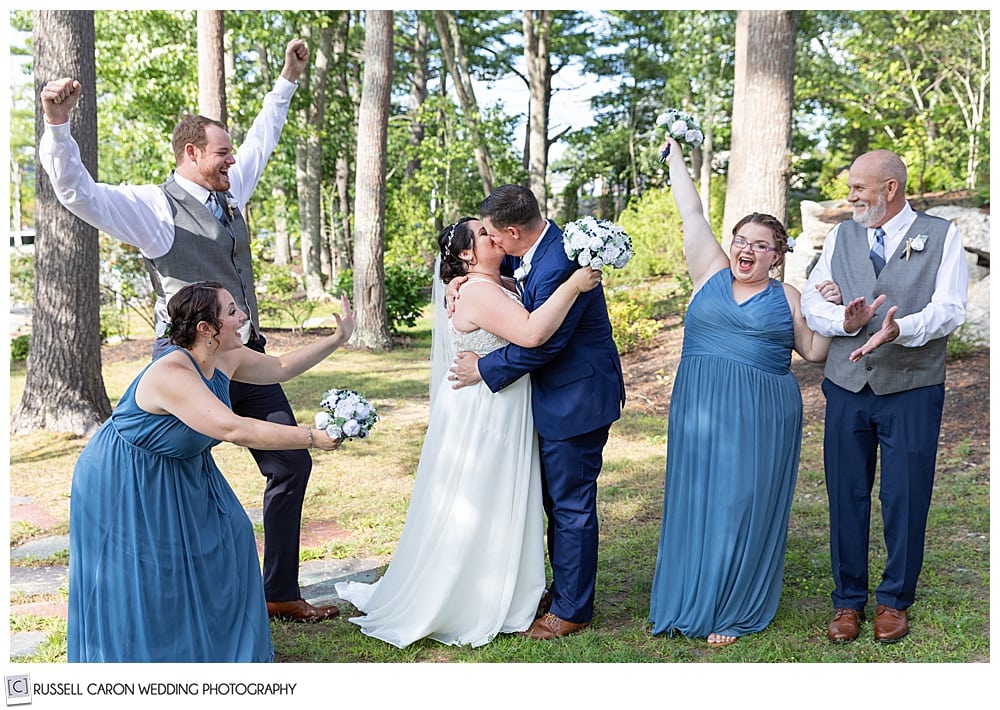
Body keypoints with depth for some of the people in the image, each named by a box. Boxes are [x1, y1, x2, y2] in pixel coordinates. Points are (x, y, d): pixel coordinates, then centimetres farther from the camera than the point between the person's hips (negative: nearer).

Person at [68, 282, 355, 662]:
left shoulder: (224, 358, -10)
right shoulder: (170, 374, -36)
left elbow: (281, 367, 7)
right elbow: (234, 429, -44)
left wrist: (338, 338, -1)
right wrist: (310, 438, -42)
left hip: (183, 472, 9)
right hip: (124, 482, -9)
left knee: (223, 538, 10)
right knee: (140, 580, 1)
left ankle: (214, 644, 27)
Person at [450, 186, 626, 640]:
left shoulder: (558, 266, -27)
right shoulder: (535, 249, 3)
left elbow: (540, 342, -25)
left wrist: (484, 369, -14)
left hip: (576, 399, -10)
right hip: (559, 396, 10)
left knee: (571, 505, 1)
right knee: (557, 501, 19)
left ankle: (571, 610, 15)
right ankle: (564, 590, 34)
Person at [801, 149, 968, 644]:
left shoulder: (941, 236, 2)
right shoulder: (841, 237, 11)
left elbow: (948, 311, -9)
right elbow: (811, 302, 4)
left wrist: (900, 329, -27)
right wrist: (848, 319, -17)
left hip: (913, 390, -2)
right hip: (847, 387, 3)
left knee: (905, 499, 4)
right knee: (846, 496, 6)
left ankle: (894, 601, 22)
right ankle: (848, 600, 21)